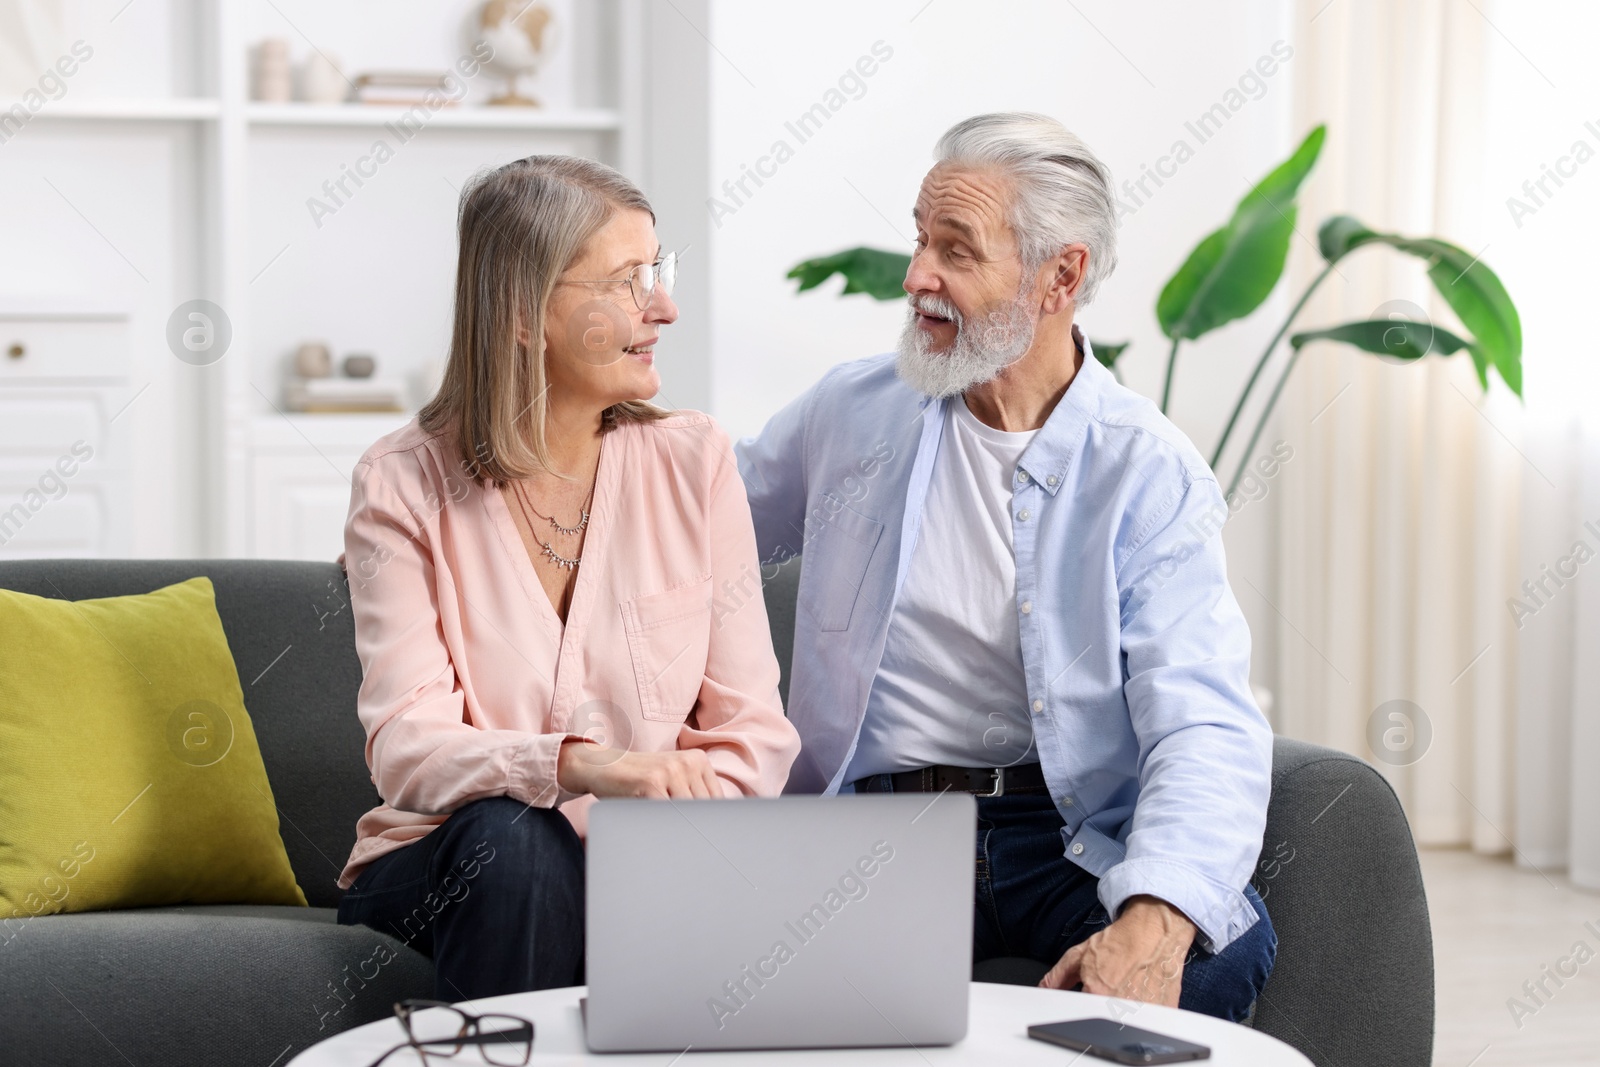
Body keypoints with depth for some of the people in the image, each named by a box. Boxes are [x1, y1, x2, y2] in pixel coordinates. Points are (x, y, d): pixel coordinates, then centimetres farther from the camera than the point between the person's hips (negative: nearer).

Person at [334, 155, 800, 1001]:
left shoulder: (692, 461, 2)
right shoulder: (403, 486, -5)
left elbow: (754, 731, -1)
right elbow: (406, 749, -16)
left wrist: (682, 800, -22)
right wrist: (576, 764, -35)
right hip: (444, 871, 0)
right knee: (511, 836, -33)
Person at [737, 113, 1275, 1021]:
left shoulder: (1153, 475, -2)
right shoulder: (849, 411, 11)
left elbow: (1206, 731, -14)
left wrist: (1154, 923, -33)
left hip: (1070, 838, -1)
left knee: (1226, 954, -32)